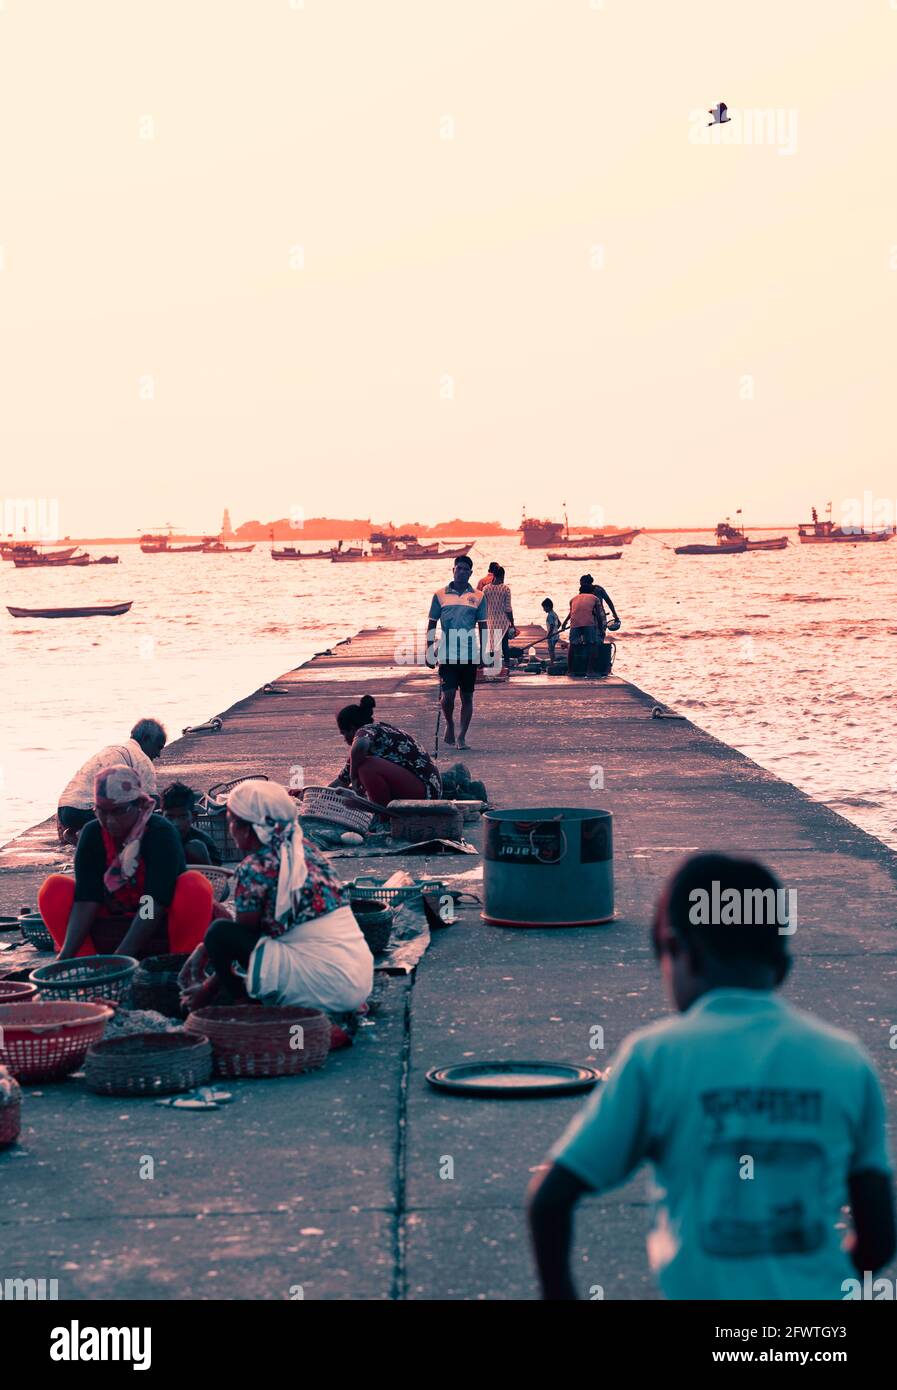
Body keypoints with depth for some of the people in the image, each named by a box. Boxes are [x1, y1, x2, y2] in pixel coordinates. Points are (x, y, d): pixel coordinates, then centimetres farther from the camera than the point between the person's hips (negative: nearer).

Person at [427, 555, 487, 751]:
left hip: (470, 654, 1)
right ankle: (449, 725, 19)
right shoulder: (440, 595, 5)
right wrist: (429, 649, 2)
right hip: (447, 654, -1)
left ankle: (462, 736, 11)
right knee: (448, 695, -8)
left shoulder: (478, 597, 6)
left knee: (467, 696, 4)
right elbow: (432, 623, 9)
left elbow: (482, 626, 10)